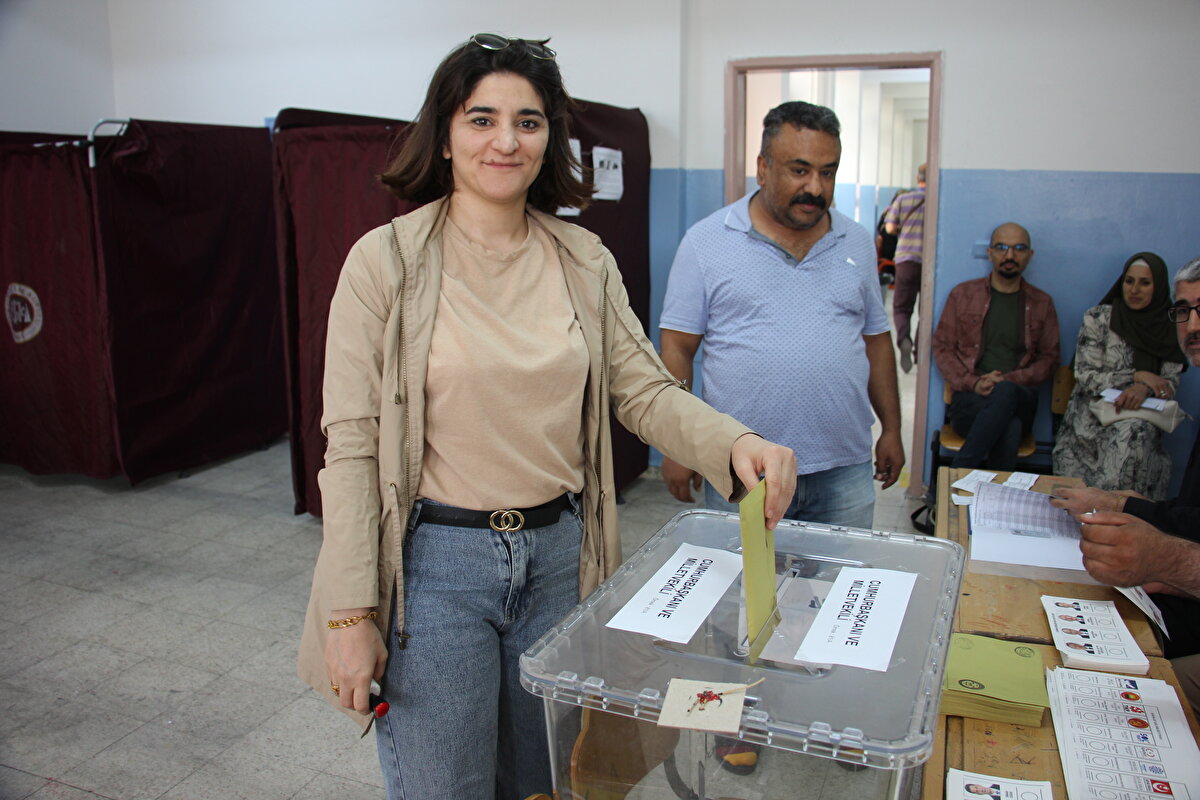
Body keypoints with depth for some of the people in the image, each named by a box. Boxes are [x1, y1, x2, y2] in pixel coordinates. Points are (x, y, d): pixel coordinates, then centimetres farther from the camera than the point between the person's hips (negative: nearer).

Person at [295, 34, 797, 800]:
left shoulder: (585, 261, 2)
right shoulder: (385, 261, -9)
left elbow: (645, 389, 0)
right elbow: (352, 443, -10)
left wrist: (735, 443, -21)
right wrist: (350, 614, -12)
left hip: (561, 555, 4)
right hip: (437, 563, -3)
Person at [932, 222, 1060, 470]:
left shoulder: (1041, 303, 16)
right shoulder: (962, 294, 12)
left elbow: (1049, 358, 13)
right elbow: (942, 347, 9)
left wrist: (1008, 380, -7)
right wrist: (973, 383, -9)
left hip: (1020, 398, 1)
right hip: (969, 400, -1)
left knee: (1005, 393, -39)